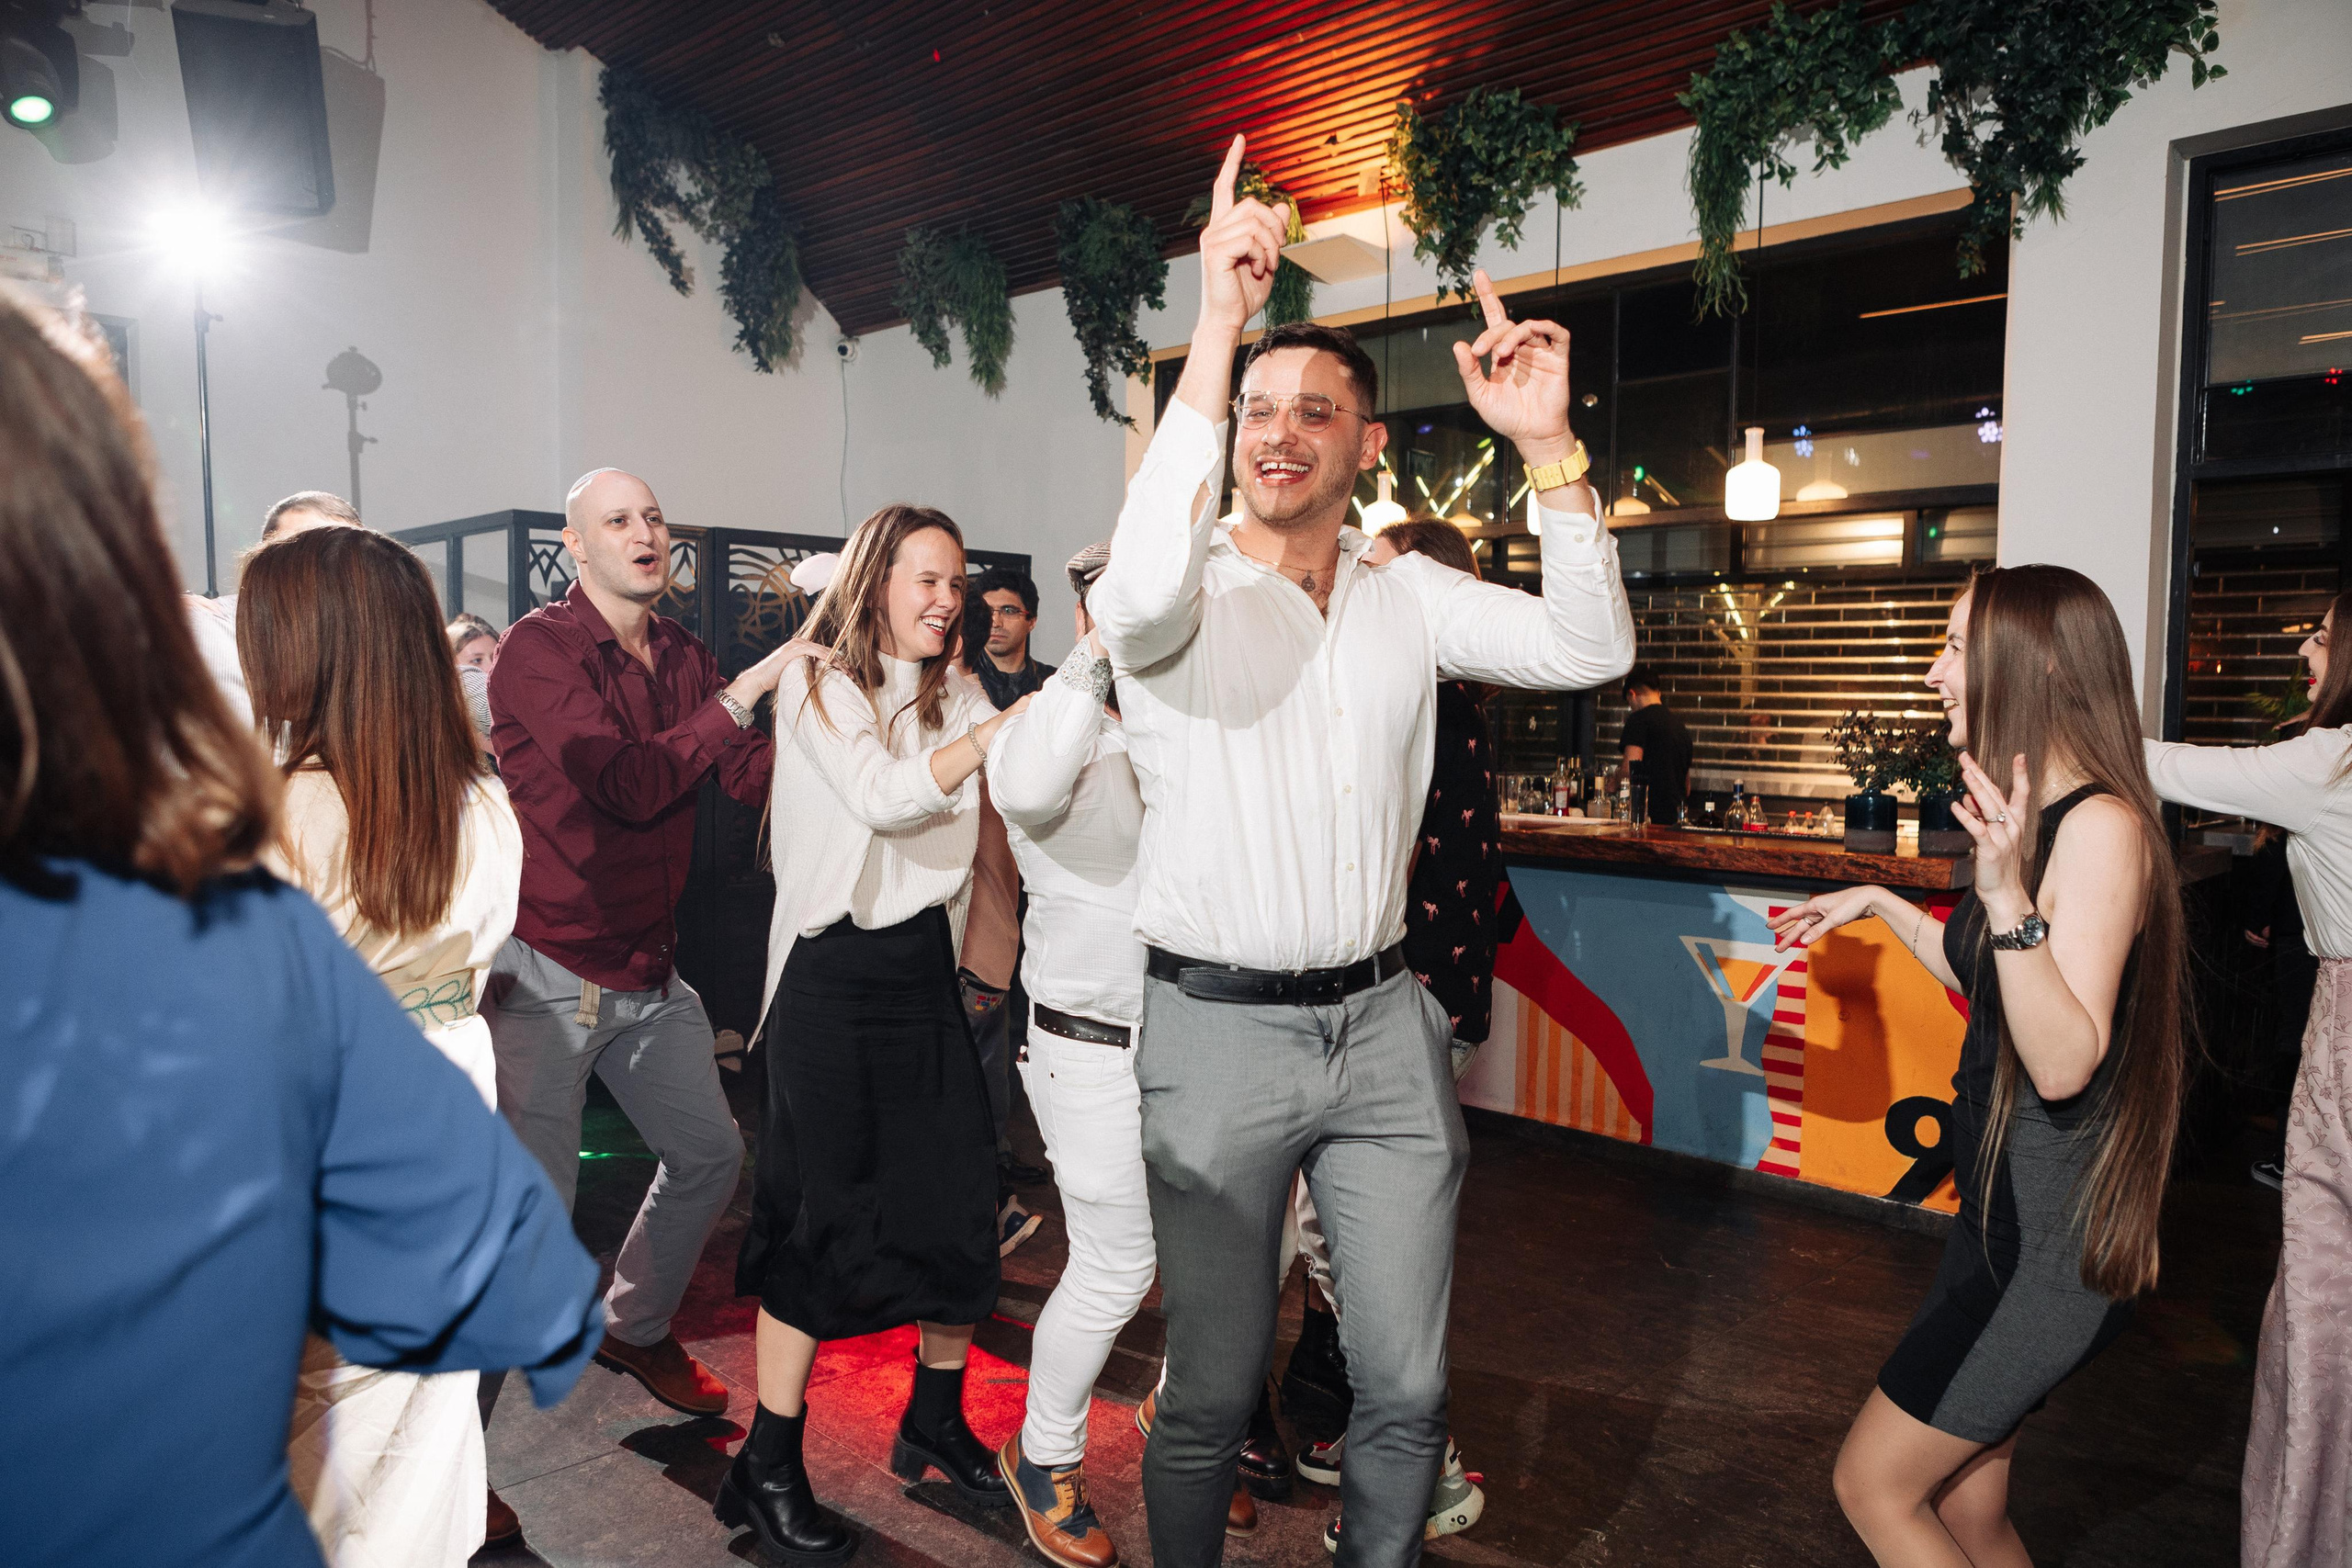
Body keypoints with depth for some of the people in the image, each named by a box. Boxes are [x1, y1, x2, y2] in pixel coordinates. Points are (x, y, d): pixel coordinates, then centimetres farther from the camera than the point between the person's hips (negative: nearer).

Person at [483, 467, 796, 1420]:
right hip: (548, 974, -7)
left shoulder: (683, 659, 9)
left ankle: (635, 1328, 43)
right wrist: (743, 692, -22)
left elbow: (753, 777, 4)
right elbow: (632, 786, -25)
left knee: (709, 1154, 18)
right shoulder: (538, 647, -12)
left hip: (650, 974, 7)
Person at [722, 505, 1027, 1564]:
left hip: (926, 969, 6)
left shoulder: (955, 695, 12)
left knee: (962, 1202, 7)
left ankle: (937, 1423, 29)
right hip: (835, 974, -5)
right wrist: (998, 729, -23)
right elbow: (885, 795, -20)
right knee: (819, 1219, -1)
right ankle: (769, 1469, 16)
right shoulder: (817, 685, -4)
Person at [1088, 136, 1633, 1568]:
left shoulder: (1410, 594, 7)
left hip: (1385, 1025, 4)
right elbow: (1142, 596, -30)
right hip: (1220, 1030, -3)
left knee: (1407, 1389, 14)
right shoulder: (1191, 592, -6)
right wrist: (1216, 333, -28)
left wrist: (1550, 450, -13)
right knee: (1213, 1394, 9)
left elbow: (1590, 649, -3)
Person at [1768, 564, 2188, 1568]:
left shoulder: (2102, 826, -20)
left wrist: (2009, 899, -39)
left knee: (1873, 1485, 1)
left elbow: (2063, 1063, -28)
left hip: (2054, 1240, -9)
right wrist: (1879, 905, 24)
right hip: (2003, 1212, 9)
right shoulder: (2033, 815, 10)